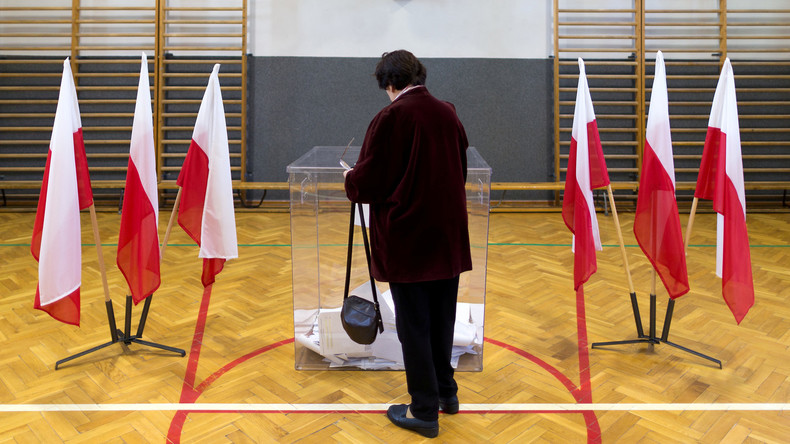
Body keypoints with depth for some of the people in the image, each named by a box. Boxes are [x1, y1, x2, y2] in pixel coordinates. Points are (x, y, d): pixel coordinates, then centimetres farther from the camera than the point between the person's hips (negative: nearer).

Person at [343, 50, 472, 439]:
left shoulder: (390, 118, -14)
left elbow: (367, 182, -11)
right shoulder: (448, 113, 5)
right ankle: (446, 392, 34)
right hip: (449, 234, 6)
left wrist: (350, 178, 10)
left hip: (408, 237, -6)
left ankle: (425, 411, 16)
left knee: (414, 324, 5)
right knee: (442, 317, 19)